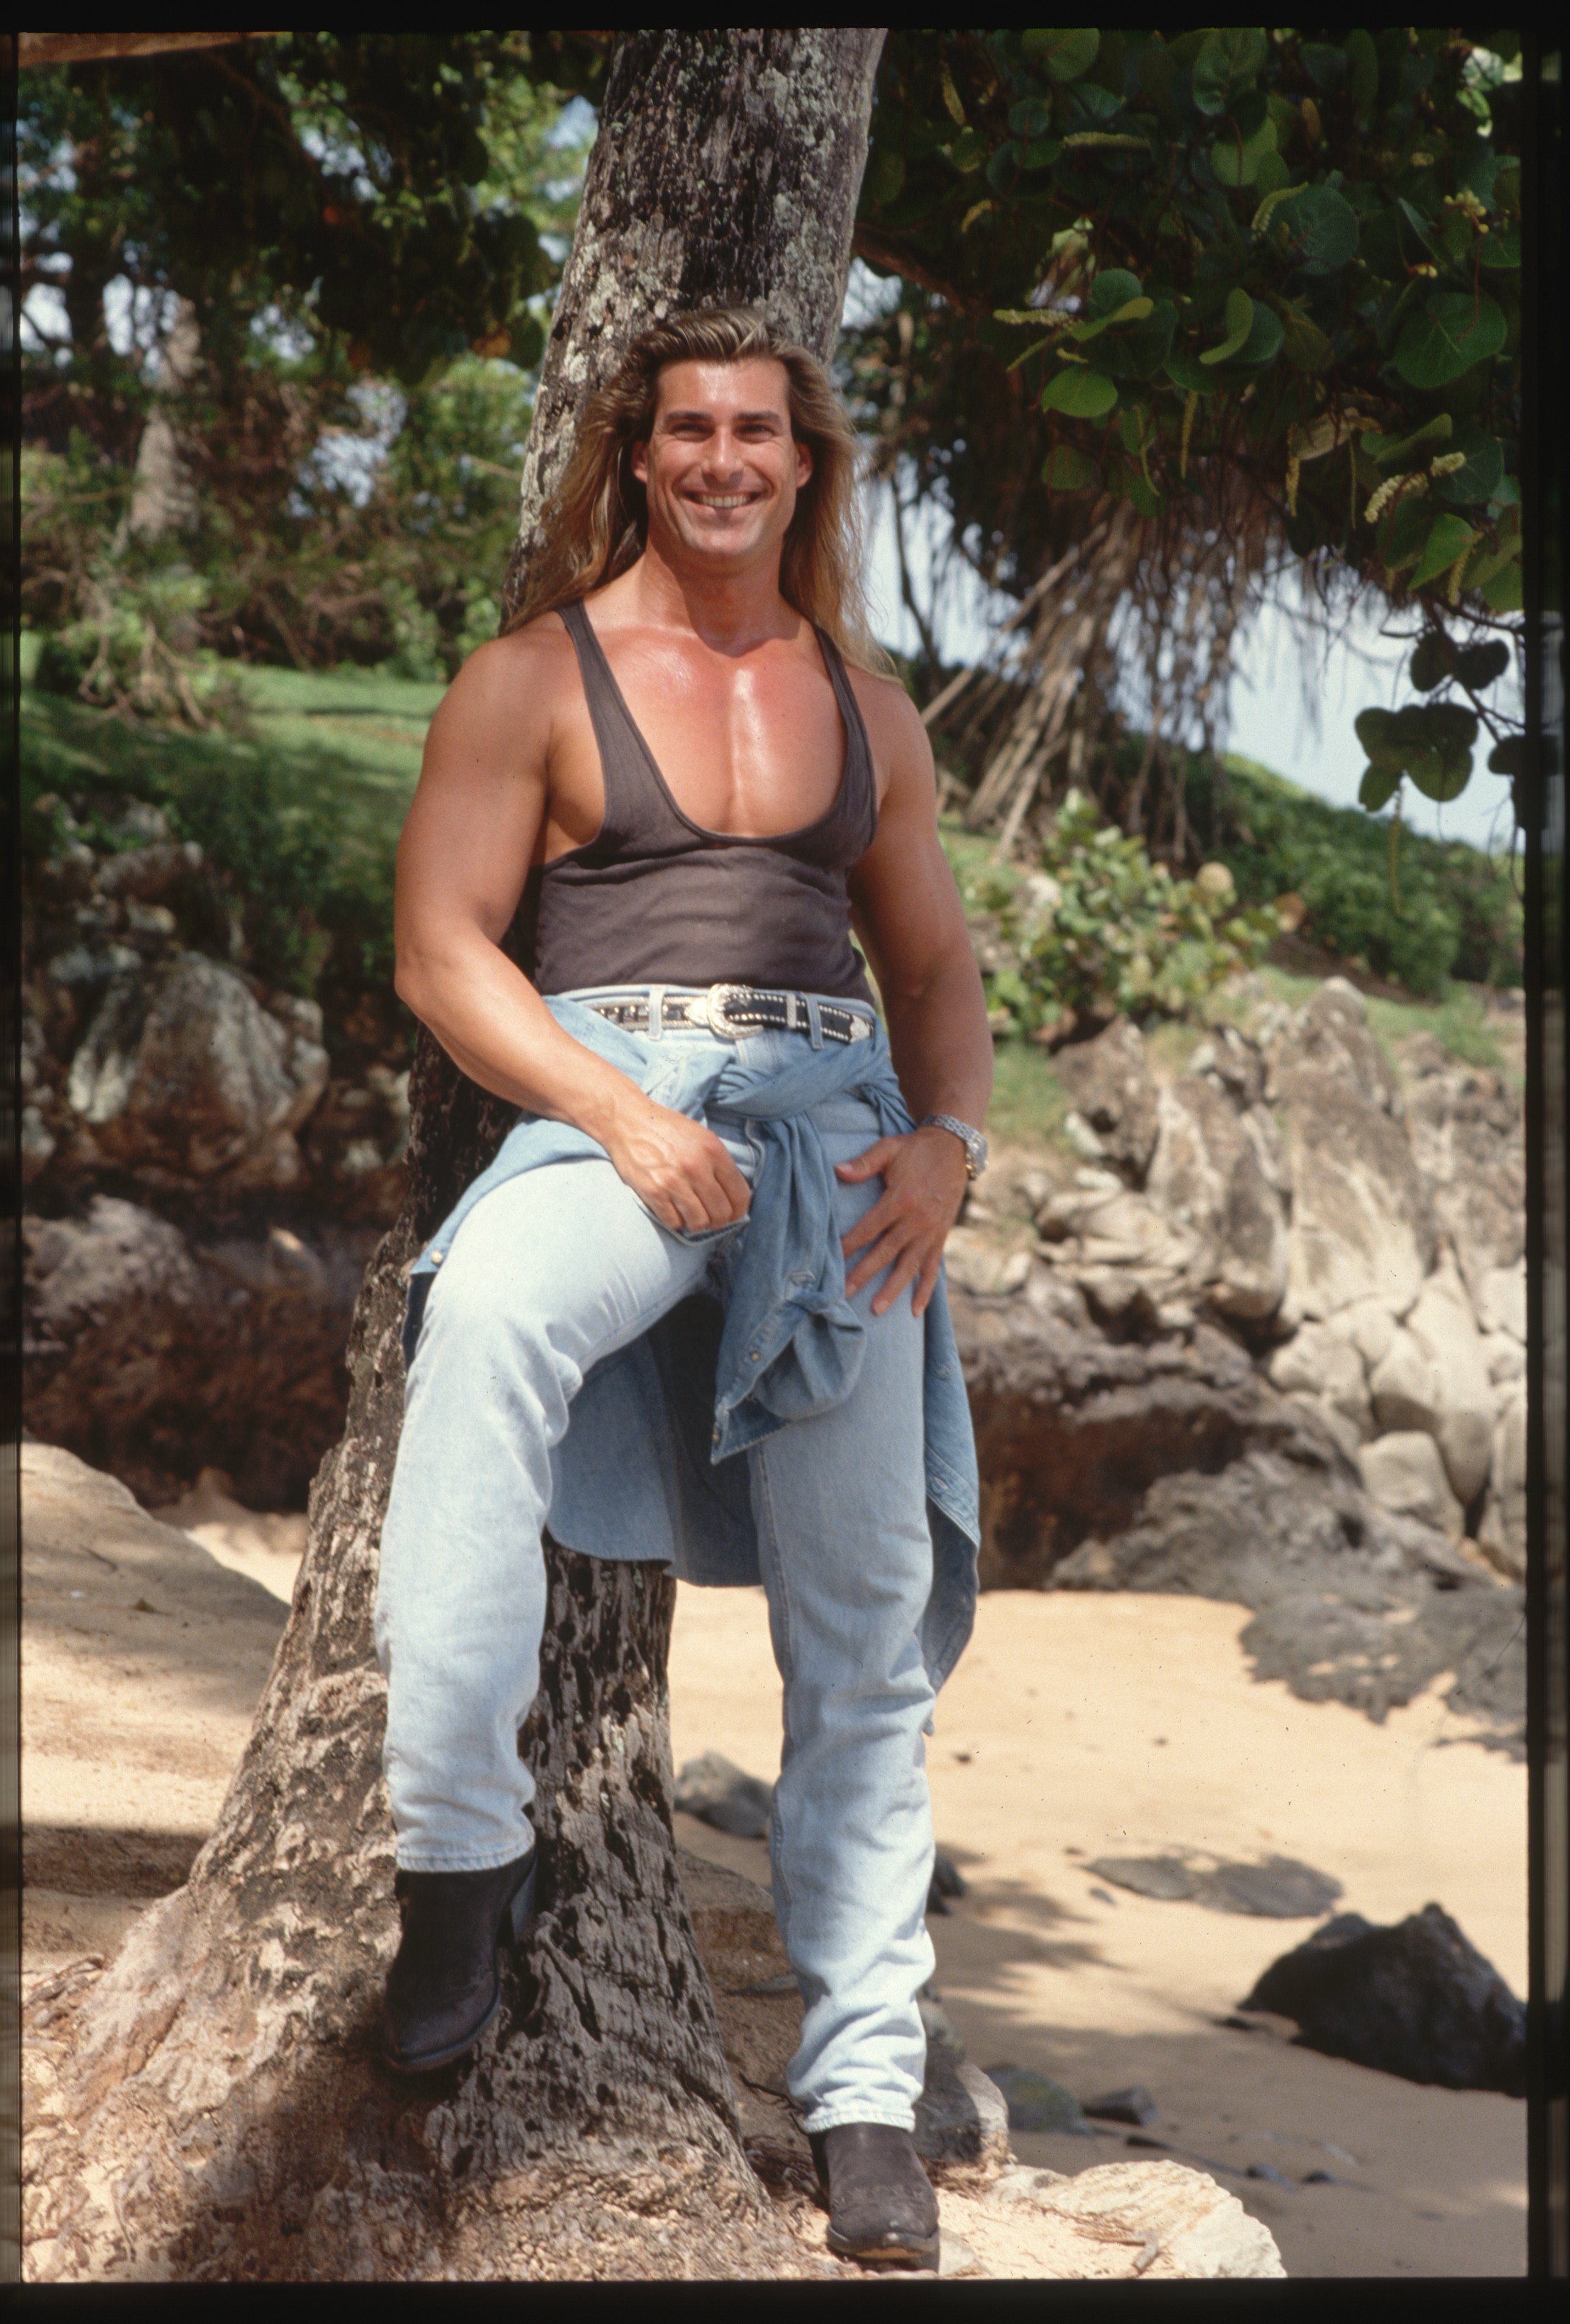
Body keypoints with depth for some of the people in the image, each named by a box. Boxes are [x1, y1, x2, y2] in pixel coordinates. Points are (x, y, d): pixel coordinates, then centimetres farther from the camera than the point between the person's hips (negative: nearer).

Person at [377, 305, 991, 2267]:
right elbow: (440, 949, 0)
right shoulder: (534, 677, 7)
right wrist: (622, 1118, -16)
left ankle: (862, 2080, 5)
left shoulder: (866, 703, 20)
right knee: (489, 1308, -40)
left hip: (832, 1131, 4)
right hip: (607, 1102, -4)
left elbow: (935, 963, 22)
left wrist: (945, 1140, 0)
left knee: (868, 1620, -4)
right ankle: (457, 1846, -35)